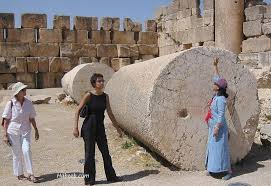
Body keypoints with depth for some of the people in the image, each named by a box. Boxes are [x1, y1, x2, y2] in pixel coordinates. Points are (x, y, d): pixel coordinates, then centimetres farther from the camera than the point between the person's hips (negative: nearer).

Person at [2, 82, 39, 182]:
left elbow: (31, 118, 7)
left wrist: (36, 130, 10)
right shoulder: (10, 104, -9)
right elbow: (6, 120, -5)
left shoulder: (28, 103, -2)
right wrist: (5, 135, -6)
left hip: (25, 131, 2)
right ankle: (19, 174, 22)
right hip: (13, 131, -1)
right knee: (17, 153, 8)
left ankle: (30, 173, -2)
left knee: (26, 150, -12)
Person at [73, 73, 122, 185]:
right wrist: (75, 127, -15)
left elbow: (109, 113, 10)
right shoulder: (89, 96, -11)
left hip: (100, 127, 4)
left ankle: (111, 176, 23)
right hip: (89, 127, -4)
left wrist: (117, 128, 13)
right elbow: (78, 111, -9)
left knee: (105, 152, 9)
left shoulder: (105, 96, 2)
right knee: (89, 153, 3)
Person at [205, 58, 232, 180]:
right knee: (212, 147, 14)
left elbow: (221, 115, -22)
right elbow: (217, 78, 14)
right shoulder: (218, 94, 4)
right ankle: (212, 168, 25)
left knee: (221, 148, -3)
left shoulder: (220, 99, -20)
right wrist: (215, 66, 17)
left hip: (219, 127, -9)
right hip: (213, 126, 9)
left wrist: (217, 128, -24)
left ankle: (229, 171, 7)